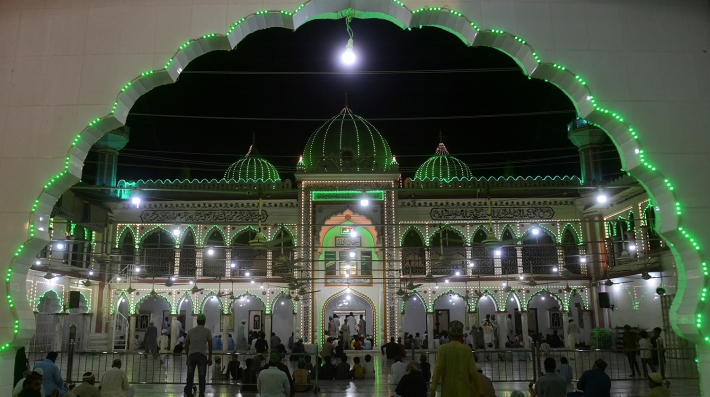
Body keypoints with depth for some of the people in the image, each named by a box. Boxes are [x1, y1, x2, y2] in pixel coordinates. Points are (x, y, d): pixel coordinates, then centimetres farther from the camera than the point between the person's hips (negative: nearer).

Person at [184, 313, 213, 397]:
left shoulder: (190, 331, 13)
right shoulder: (207, 331, 4)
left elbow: (186, 345, 13)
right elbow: (210, 345, 2)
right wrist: (210, 358, 8)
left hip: (191, 355, 3)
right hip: (202, 355, -3)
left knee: (190, 376, 9)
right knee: (202, 377, 3)